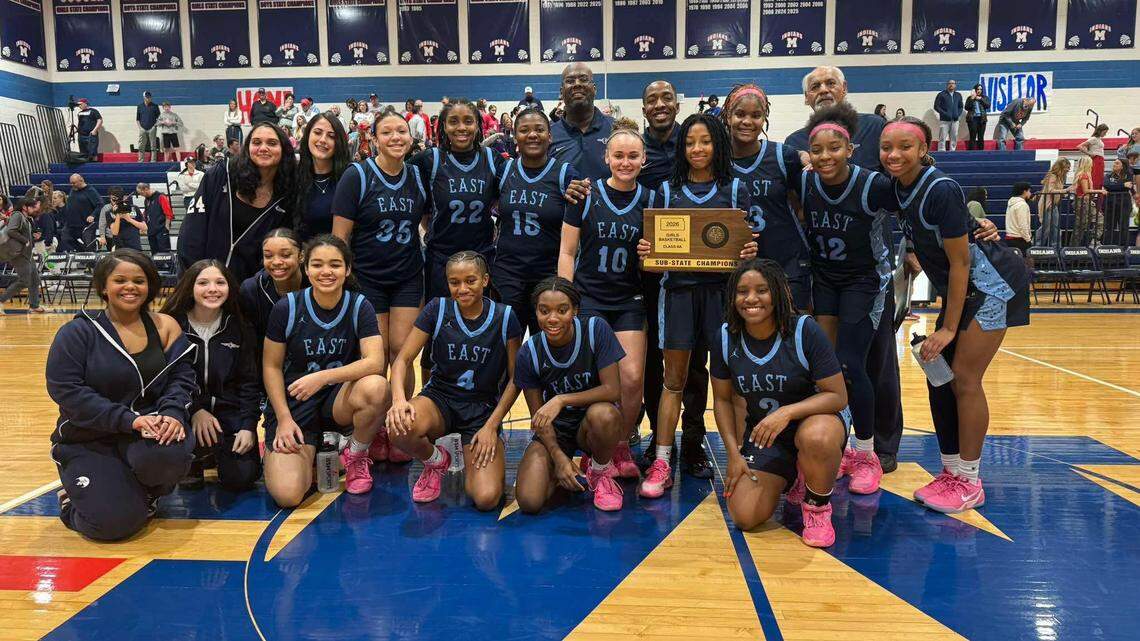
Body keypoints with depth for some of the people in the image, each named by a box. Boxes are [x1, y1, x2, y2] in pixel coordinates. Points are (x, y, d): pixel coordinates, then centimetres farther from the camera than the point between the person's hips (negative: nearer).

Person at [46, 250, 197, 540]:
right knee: (115, 522, -21)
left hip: (149, 428, 1)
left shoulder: (164, 326, 2)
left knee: (168, 452, -37)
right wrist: (128, 419, -25)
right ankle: (73, 495, 18)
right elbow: (65, 390, -15)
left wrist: (172, 413, -26)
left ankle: (147, 491, 3)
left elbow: (181, 376, -3)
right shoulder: (77, 332, -5)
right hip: (88, 440, -1)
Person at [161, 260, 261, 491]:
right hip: (185, 409, -1)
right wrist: (194, 410, -23)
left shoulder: (238, 328, 2)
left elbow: (249, 382, 3)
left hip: (228, 409, 2)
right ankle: (195, 460, 4)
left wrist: (248, 426, -8)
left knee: (242, 478, -13)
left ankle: (218, 453, 24)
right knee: (202, 437, -35)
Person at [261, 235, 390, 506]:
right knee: (286, 494, -21)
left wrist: (322, 377, -30)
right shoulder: (287, 307, -8)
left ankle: (356, 456, -4)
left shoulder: (360, 307, -8)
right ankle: (311, 451, 16)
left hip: (339, 399, 1)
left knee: (375, 386, -35)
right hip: (294, 404, -1)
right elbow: (271, 366, 0)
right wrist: (284, 419, -8)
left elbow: (375, 362, -20)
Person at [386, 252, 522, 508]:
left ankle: (475, 458, 17)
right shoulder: (437, 309, -5)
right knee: (400, 429, -36)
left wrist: (491, 426, -9)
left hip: (484, 408, -1)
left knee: (487, 498, -21)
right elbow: (403, 359, -5)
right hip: (440, 399, 1)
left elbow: (515, 379, -1)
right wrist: (399, 399, -25)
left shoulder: (504, 317, -7)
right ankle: (436, 461, 2)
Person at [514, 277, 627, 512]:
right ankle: (559, 472, 13)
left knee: (603, 414, -38)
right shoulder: (528, 353, -12)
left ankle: (601, 473, -6)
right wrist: (558, 457, -18)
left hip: (592, 423, 0)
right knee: (529, 501, -22)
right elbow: (538, 417, -6)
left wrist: (562, 400, -27)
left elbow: (613, 390, -20)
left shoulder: (596, 330, -17)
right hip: (554, 430, 1)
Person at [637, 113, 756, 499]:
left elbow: (747, 240, 7)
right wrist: (646, 249, -11)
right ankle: (662, 463, 7)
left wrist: (750, 252, -16)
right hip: (678, 289, 1)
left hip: (721, 289, -1)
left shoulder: (735, 189, 7)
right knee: (673, 379, 3)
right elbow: (656, 240, 11)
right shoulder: (668, 190, 11)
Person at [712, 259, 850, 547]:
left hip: (816, 416, -3)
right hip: (762, 431, 4)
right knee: (745, 517, -12)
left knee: (816, 436, -42)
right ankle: (792, 479, 21)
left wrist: (786, 412, -33)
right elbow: (722, 399, 3)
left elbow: (838, 396, -19)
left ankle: (818, 507, -9)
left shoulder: (804, 331, -20)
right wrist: (734, 454, -4)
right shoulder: (726, 337, -9)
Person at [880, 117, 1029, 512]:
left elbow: (960, 263, -21)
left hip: (991, 283, -8)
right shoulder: (900, 188, -1)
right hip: (963, 288, 8)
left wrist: (949, 327, -18)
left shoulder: (940, 190, -24)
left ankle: (969, 483, 3)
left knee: (964, 379, -9)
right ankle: (951, 472, 18)